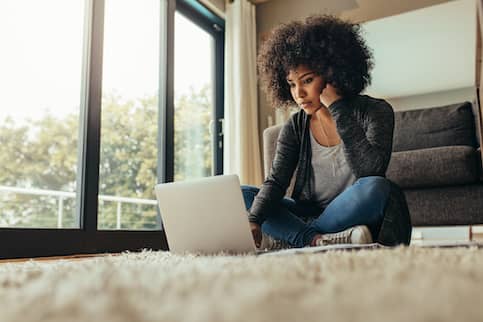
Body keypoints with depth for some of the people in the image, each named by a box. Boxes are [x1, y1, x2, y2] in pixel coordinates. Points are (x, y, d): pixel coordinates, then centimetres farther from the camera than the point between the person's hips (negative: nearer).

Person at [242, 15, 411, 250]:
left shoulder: (375, 112, -5)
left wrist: (337, 107, -19)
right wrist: (253, 222, -26)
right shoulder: (295, 127, 4)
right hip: (307, 217, 4)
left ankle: (292, 239, -20)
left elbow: (370, 172, -22)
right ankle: (316, 240, -30)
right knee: (240, 195, -10)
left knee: (375, 188, -35)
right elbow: (275, 181, -7)